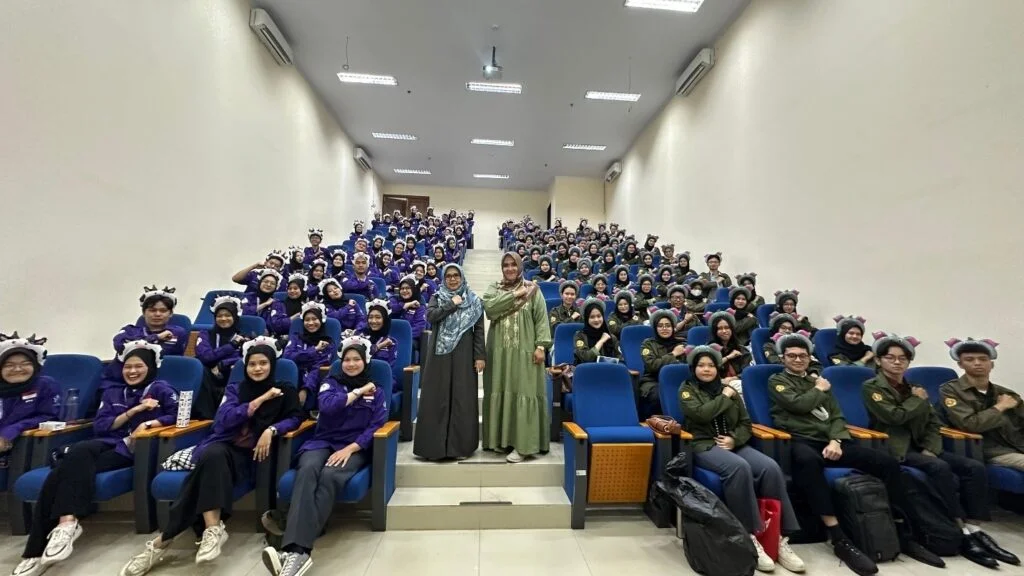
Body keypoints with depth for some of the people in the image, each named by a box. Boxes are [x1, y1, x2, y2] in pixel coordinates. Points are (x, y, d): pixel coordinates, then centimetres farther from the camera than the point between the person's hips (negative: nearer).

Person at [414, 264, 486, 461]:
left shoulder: (473, 301, 5)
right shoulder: (437, 298, 9)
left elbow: (479, 330, 1)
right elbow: (431, 316, -11)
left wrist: (480, 356, -7)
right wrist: (452, 304, -11)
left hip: (463, 355, -1)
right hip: (440, 354, 1)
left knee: (462, 398, 3)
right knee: (438, 398, 4)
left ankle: (460, 446, 14)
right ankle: (435, 446, 15)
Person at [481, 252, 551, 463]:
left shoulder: (532, 289, 3)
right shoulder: (494, 289, 10)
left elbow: (541, 319, -3)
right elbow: (489, 307, -12)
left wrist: (541, 345, -13)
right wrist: (515, 294, -11)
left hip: (524, 351, -2)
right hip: (499, 351, 3)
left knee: (523, 393, -2)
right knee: (501, 392, 7)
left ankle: (522, 444, 4)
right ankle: (502, 438, 21)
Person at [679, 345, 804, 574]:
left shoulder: (729, 389, 17)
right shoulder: (687, 390, 3)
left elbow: (746, 423, 14)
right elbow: (701, 414, -16)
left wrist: (734, 438, -7)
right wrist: (724, 398, -6)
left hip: (734, 444, 5)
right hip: (704, 445, -5)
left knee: (771, 468, -23)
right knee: (739, 467, -34)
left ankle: (779, 537, -16)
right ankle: (749, 537, -25)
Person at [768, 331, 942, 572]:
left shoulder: (818, 382, 24)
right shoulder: (776, 381, 8)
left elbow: (836, 416, 15)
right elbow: (798, 404, -11)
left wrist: (835, 440, -5)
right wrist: (819, 390, 7)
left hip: (829, 441, 6)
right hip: (801, 441, -6)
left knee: (888, 462, -12)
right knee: (808, 461, -41)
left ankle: (901, 533, 1)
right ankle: (840, 539, -34)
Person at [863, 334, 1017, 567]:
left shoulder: (914, 388, 17)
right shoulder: (871, 387, -5)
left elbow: (934, 423, 14)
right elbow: (895, 416, -17)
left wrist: (931, 449, -4)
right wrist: (918, 399, -3)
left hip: (920, 446, 7)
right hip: (894, 448, -7)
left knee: (975, 468, -13)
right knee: (940, 468, -30)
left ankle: (975, 528, -11)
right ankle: (964, 531, -20)